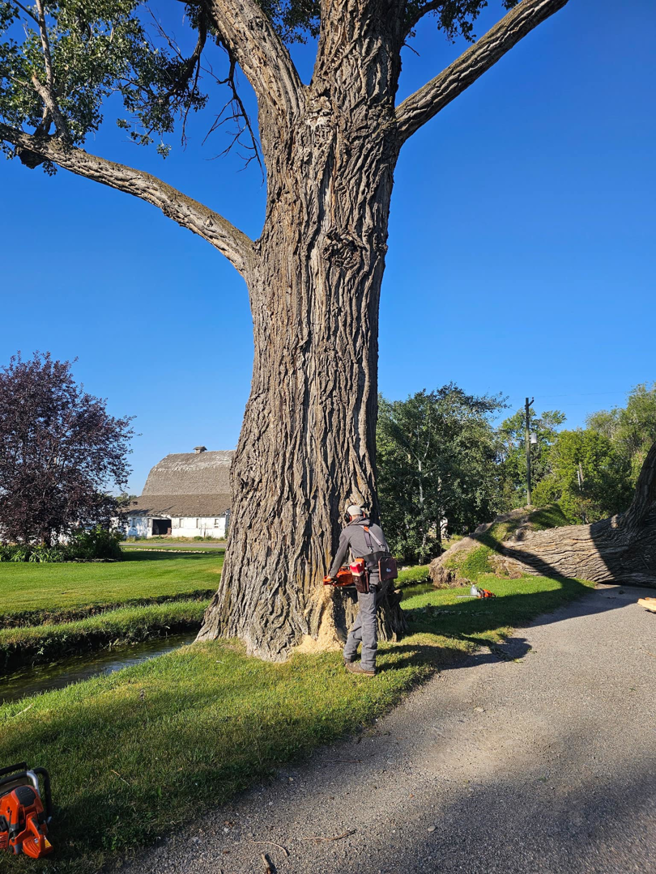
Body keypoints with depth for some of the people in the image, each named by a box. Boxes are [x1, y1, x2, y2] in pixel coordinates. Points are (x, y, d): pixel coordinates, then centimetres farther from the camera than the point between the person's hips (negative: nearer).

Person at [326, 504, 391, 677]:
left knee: (368, 617, -3)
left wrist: (331, 575, 39)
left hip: (367, 577, -5)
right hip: (385, 575, 5)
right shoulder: (377, 529, 22)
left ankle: (368, 666, -4)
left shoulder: (347, 531, 11)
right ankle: (349, 653, 26)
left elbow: (340, 557, 22)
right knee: (364, 613, 15)